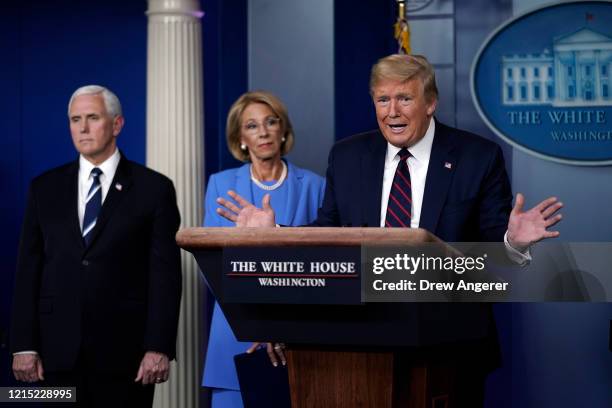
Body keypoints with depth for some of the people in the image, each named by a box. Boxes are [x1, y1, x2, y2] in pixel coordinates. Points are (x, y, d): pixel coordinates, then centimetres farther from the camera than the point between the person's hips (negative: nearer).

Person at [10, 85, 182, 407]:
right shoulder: (45, 187, 10)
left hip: (124, 349, -2)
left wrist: (159, 347, -11)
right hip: (59, 350, 2)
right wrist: (24, 345, -1)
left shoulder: (154, 188, 1)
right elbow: (28, 269, 7)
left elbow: (165, 272, -3)